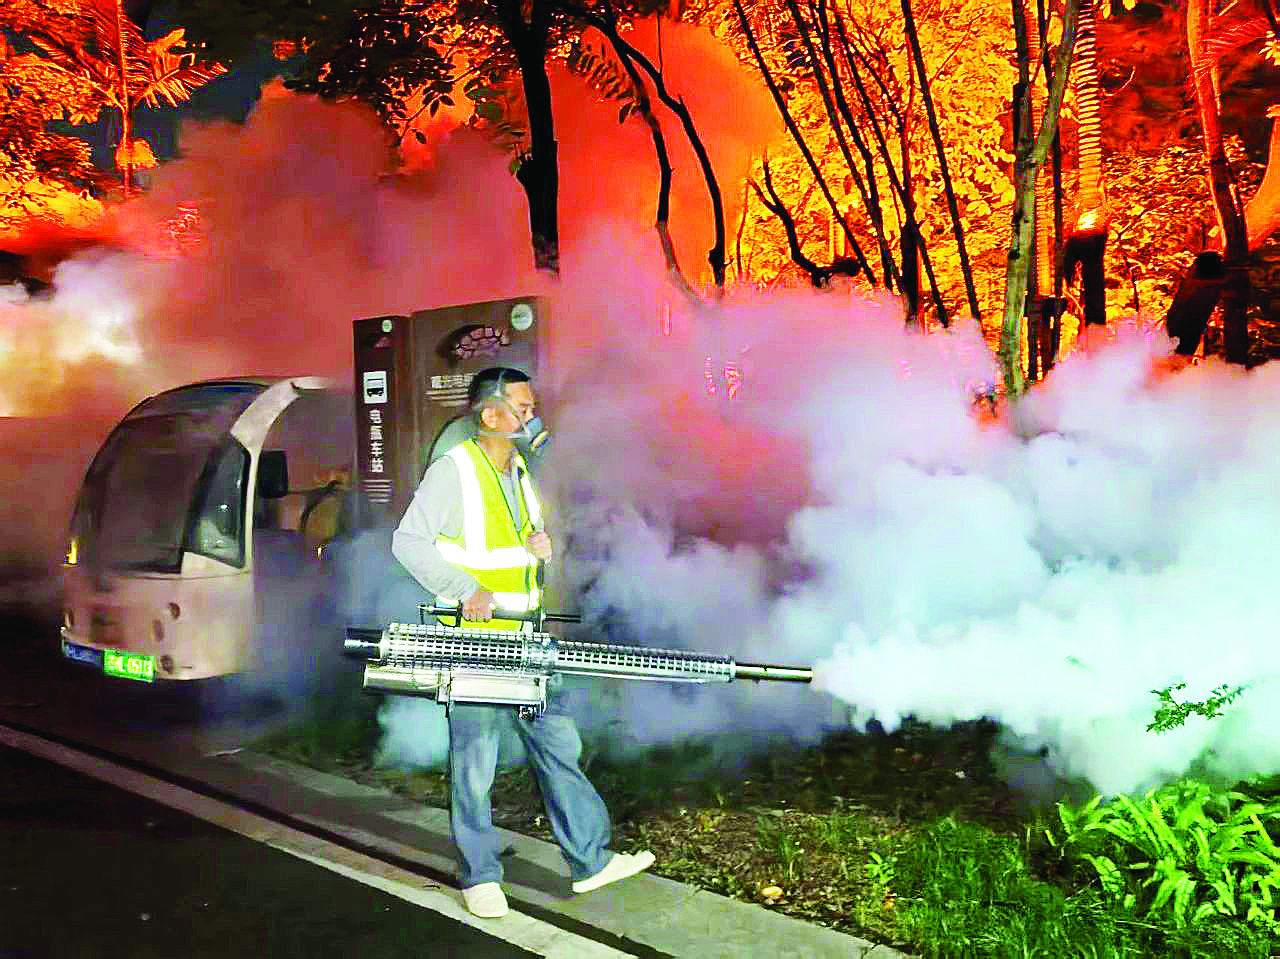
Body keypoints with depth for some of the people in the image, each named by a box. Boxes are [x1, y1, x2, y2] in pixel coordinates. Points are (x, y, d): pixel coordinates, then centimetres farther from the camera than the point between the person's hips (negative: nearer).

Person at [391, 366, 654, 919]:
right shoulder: (454, 469, -10)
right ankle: (479, 877, 19)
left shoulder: (519, 469, 15)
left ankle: (590, 860, 18)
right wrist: (466, 589, -22)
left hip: (522, 639, 8)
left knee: (558, 743, 8)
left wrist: (537, 545, -1)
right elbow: (408, 542, -15)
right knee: (474, 762, 3)